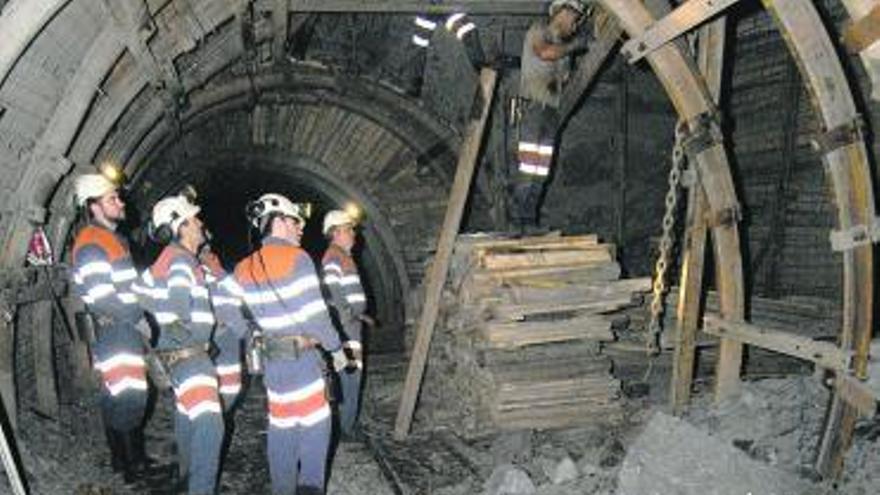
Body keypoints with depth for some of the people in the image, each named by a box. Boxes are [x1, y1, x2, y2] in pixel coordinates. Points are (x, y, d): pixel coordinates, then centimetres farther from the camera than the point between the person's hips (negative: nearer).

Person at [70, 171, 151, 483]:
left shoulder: (114, 238, 17)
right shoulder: (91, 243, -14)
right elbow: (100, 296, -21)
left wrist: (140, 313, 19)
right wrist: (138, 316, -15)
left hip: (128, 330, 10)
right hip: (114, 331, -10)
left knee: (119, 396, 16)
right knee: (126, 397, -7)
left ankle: (125, 458, 25)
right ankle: (132, 466, 1)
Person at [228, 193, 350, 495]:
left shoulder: (244, 269, 7)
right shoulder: (297, 258, -12)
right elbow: (315, 314, -13)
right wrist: (336, 348, -2)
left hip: (271, 357, 6)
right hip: (302, 356, -6)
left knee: (281, 428, 13)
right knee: (315, 424, 3)